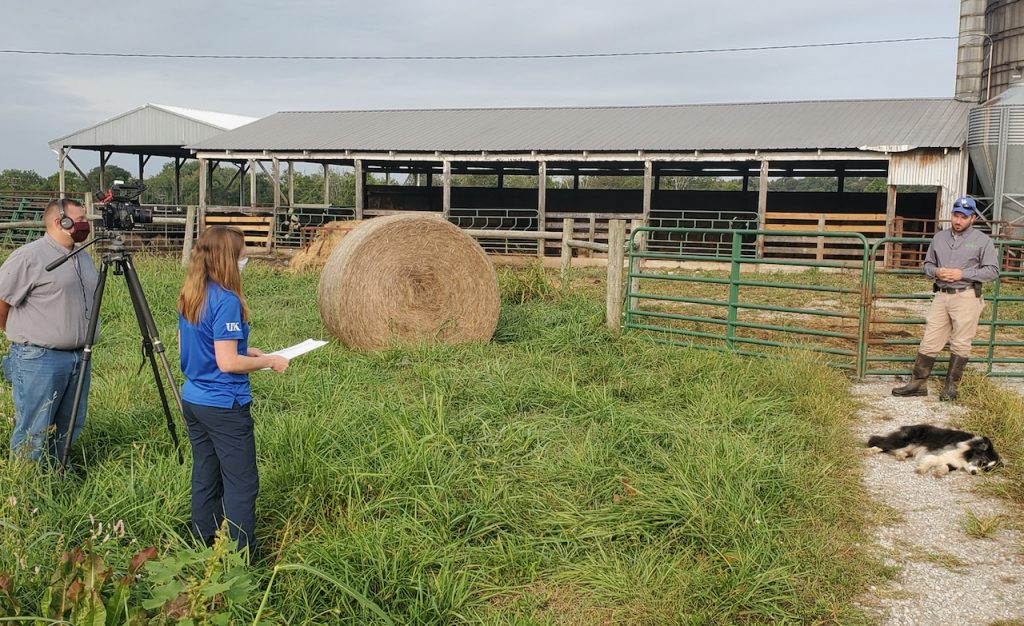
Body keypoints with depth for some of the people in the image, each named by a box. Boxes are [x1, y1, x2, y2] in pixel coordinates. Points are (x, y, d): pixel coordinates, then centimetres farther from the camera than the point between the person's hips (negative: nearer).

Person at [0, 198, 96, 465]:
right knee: (34, 434, -2)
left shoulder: (85, 258, 13)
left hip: (78, 357, 8)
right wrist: (23, 334, 2)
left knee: (69, 428, 15)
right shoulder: (28, 257, -12)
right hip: (38, 360, -8)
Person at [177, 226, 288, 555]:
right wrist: (269, 361, -9)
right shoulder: (227, 301, -21)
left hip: (192, 401, 9)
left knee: (204, 477, 17)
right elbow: (227, 363, -23)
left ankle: (204, 547, 28)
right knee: (241, 484, 1)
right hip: (224, 406, -9)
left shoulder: (188, 296, 6)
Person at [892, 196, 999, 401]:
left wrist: (962, 274, -14)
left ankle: (952, 387, 13)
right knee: (929, 341, 3)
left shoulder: (982, 241, -1)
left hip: (966, 297, -4)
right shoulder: (939, 237, 12)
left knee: (960, 344, 3)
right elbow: (927, 264, 19)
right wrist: (936, 272, -4)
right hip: (941, 296, 4)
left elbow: (992, 271, -4)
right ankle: (918, 383, 9)